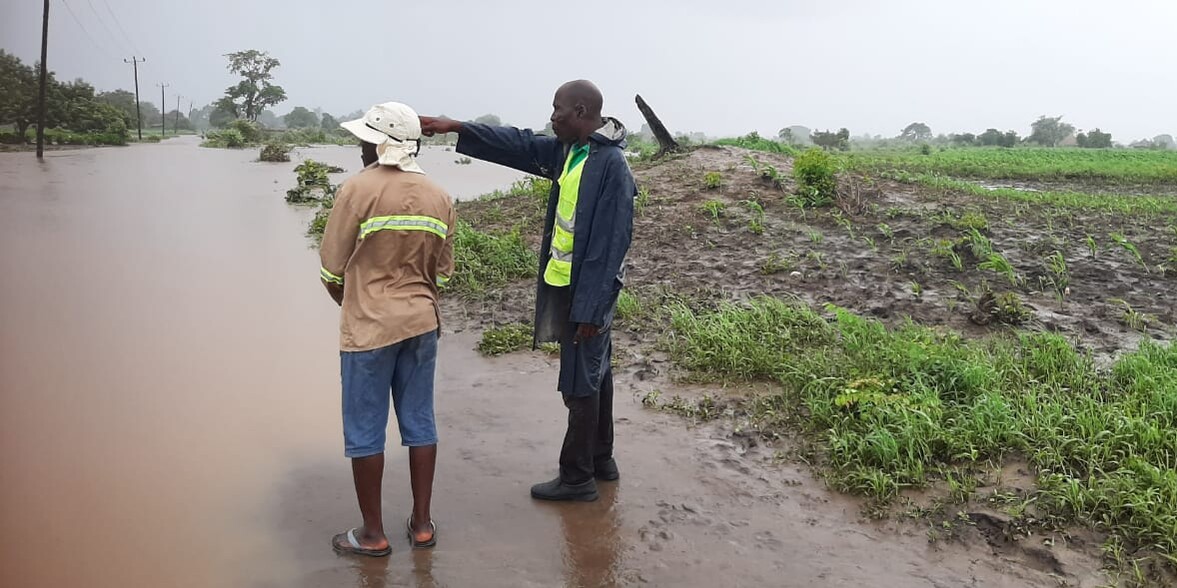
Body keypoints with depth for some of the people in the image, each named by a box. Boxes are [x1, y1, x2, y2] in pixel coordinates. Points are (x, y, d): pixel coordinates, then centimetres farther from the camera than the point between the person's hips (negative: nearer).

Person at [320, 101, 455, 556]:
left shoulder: (359, 189, -13)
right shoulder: (439, 198, 3)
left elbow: (332, 270, -7)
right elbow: (442, 271, 7)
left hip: (369, 328, -5)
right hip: (421, 323, 5)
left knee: (365, 432, 7)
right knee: (419, 424, 13)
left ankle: (373, 534, 16)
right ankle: (421, 523, 22)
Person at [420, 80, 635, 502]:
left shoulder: (611, 163, -20)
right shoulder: (567, 151, 6)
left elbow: (611, 244, -22)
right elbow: (517, 144, 17)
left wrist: (589, 308, -21)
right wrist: (453, 127, 15)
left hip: (588, 290, -9)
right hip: (566, 284, 9)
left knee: (581, 384, 1)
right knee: (593, 375, 18)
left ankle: (577, 478, 14)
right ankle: (601, 461, 31)